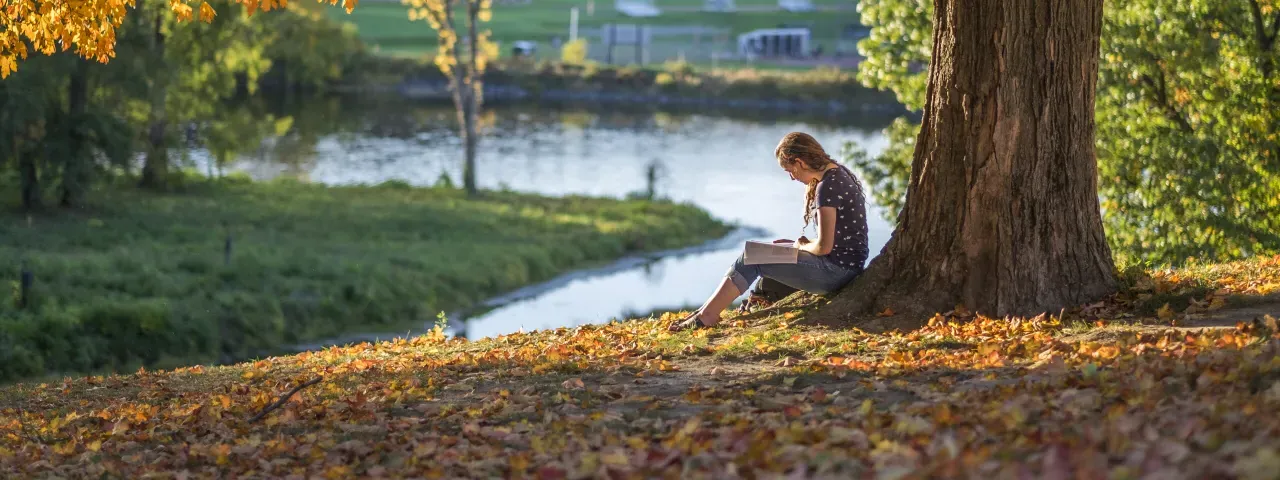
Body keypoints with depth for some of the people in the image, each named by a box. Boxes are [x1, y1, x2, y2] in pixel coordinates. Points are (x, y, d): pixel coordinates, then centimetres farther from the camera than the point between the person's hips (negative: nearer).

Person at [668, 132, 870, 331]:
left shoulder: (827, 187, -20)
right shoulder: (839, 173, 11)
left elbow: (824, 246, -21)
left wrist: (802, 246, 0)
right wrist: (801, 243, 7)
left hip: (836, 269, -10)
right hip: (846, 266, 10)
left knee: (753, 259, -5)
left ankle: (706, 316, 0)